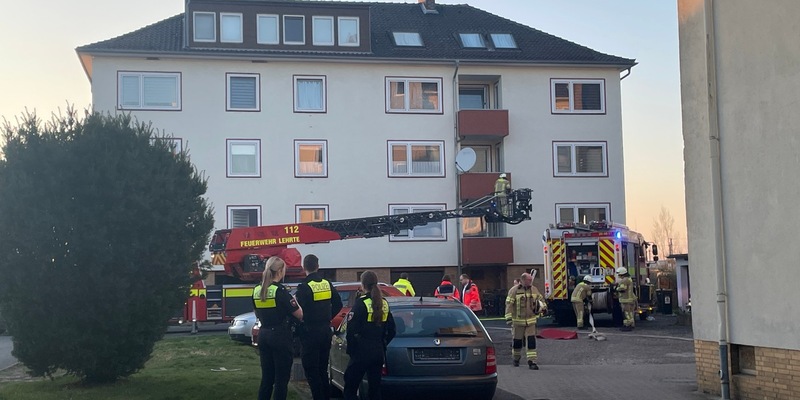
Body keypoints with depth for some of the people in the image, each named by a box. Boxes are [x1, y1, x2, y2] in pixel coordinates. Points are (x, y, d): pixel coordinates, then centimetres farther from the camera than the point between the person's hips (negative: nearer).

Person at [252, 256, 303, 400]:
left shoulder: (257, 290, 5)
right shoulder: (280, 290, -15)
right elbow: (299, 315, -12)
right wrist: (295, 303, 7)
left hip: (263, 335, 7)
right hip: (280, 336, -7)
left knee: (266, 377, 14)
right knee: (281, 379, 1)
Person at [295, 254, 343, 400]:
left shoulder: (304, 287, -17)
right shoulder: (327, 284, 4)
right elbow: (338, 305, 11)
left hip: (310, 332, -7)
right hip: (326, 331, 7)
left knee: (311, 371, 0)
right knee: (323, 369, 18)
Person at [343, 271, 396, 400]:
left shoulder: (361, 303, -12)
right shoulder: (384, 303, 8)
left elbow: (352, 330, -15)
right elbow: (391, 330, 14)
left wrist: (351, 349, -5)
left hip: (362, 351, -6)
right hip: (379, 351, 6)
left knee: (350, 387, 1)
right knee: (375, 386, 11)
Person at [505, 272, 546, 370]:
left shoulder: (534, 290, 6)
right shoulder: (514, 291, -8)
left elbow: (540, 299, 22)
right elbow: (509, 304, -9)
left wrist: (542, 307, 2)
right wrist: (509, 317, -15)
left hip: (531, 321, 3)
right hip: (518, 321, -3)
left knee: (531, 341, -6)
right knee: (517, 341, 8)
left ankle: (532, 361, -5)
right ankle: (516, 358, 30)